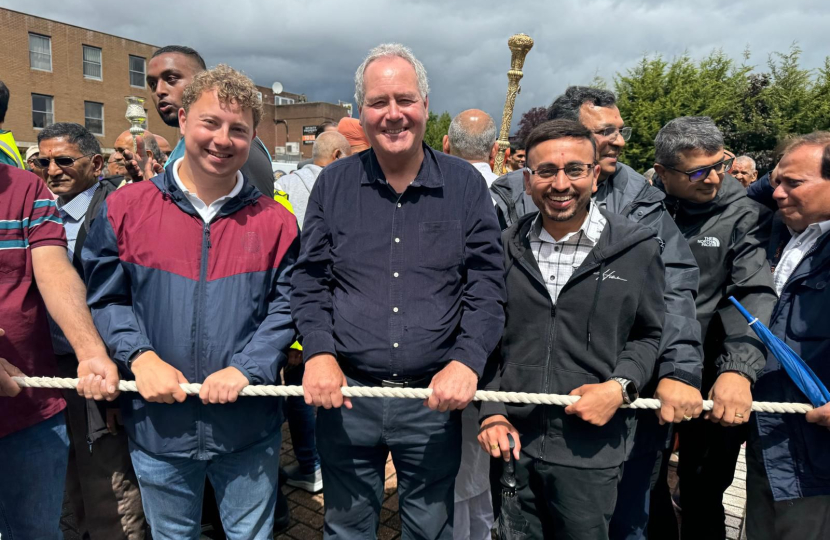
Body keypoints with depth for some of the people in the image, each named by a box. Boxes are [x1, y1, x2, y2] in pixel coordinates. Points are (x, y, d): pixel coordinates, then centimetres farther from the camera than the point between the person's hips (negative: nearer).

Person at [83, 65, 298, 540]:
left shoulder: (274, 221, -4)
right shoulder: (125, 208, -3)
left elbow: (286, 307, -4)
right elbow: (105, 297, 1)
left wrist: (245, 369, -16)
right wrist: (139, 358, -13)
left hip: (248, 428, 0)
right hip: (157, 425, 1)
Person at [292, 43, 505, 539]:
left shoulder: (465, 185, -1)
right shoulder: (334, 184, 1)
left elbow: (486, 286, -3)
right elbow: (310, 280, 3)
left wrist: (467, 362, -16)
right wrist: (319, 353, -11)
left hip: (435, 397, 0)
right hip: (346, 393, 1)